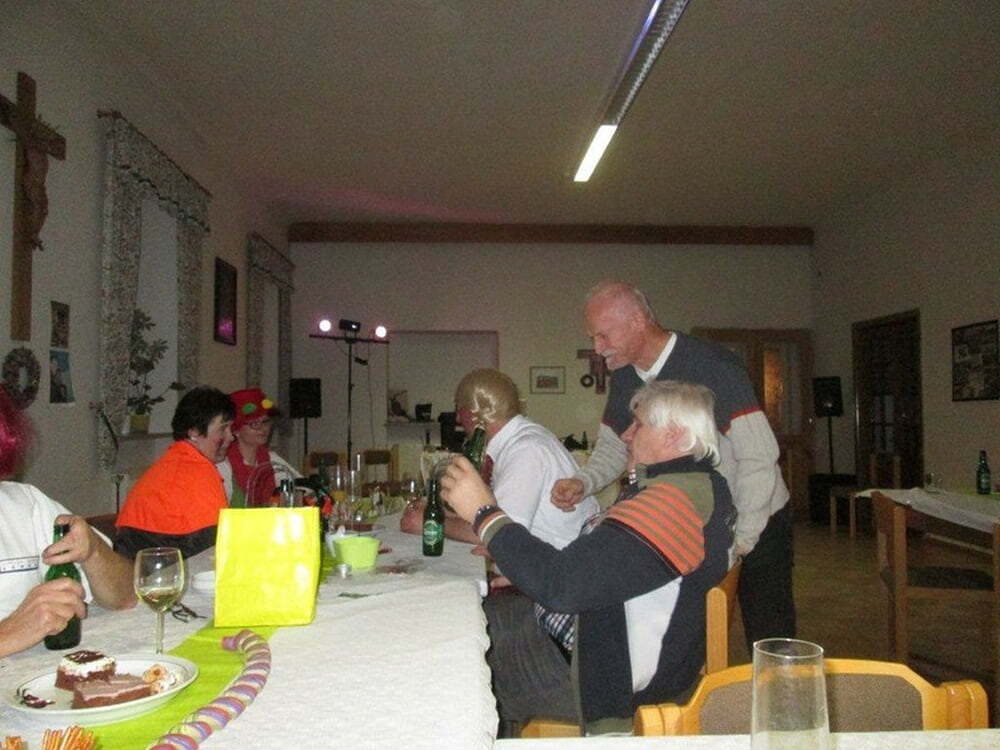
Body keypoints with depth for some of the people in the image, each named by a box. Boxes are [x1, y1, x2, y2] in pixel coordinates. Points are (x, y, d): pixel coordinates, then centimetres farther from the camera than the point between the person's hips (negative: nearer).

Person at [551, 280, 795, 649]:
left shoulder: (713, 366, -23)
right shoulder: (624, 378, -1)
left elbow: (759, 457, -24)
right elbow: (612, 446, 10)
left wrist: (741, 541, -21)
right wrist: (582, 482, -11)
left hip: (757, 523, -6)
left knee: (768, 640, 3)